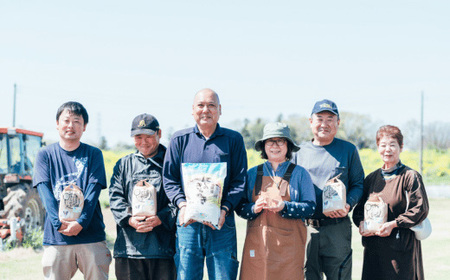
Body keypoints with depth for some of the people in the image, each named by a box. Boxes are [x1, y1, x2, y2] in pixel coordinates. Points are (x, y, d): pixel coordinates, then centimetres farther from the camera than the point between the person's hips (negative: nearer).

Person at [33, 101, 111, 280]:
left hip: (91, 235, 0)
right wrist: (59, 223, -15)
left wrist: (80, 223, -16)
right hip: (55, 238, 0)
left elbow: (93, 192, -2)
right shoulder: (45, 155, 10)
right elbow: (45, 192, -1)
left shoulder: (93, 154, 9)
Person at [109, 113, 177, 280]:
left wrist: (160, 218, -17)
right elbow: (115, 197, 9)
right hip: (129, 246, 2)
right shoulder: (123, 164, 19)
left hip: (163, 245, -2)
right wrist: (130, 219, -10)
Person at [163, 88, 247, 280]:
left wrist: (224, 210, -12)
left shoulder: (233, 140, 6)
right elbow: (169, 179, 7)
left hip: (221, 223, -1)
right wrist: (182, 205, -10)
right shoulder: (180, 140, 9)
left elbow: (239, 180, 2)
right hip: (188, 221, 1)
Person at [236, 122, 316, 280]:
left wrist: (284, 207, -16)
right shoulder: (253, 174, 12)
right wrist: (254, 208, -11)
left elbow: (310, 207, -2)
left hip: (288, 245, -2)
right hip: (257, 242, 2)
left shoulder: (299, 173, 6)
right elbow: (240, 207, 10)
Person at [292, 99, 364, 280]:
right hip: (304, 228, 2)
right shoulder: (300, 152, 11)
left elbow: (358, 184, 7)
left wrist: (348, 205, -12)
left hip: (337, 229, -2)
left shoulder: (348, 150, 7)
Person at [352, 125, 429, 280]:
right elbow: (359, 208, 18)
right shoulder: (371, 178, 13)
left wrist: (393, 224, -17)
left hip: (402, 245, -5)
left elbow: (420, 209, -10)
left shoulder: (410, 176, -3)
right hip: (374, 248, 5)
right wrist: (361, 223, -4)